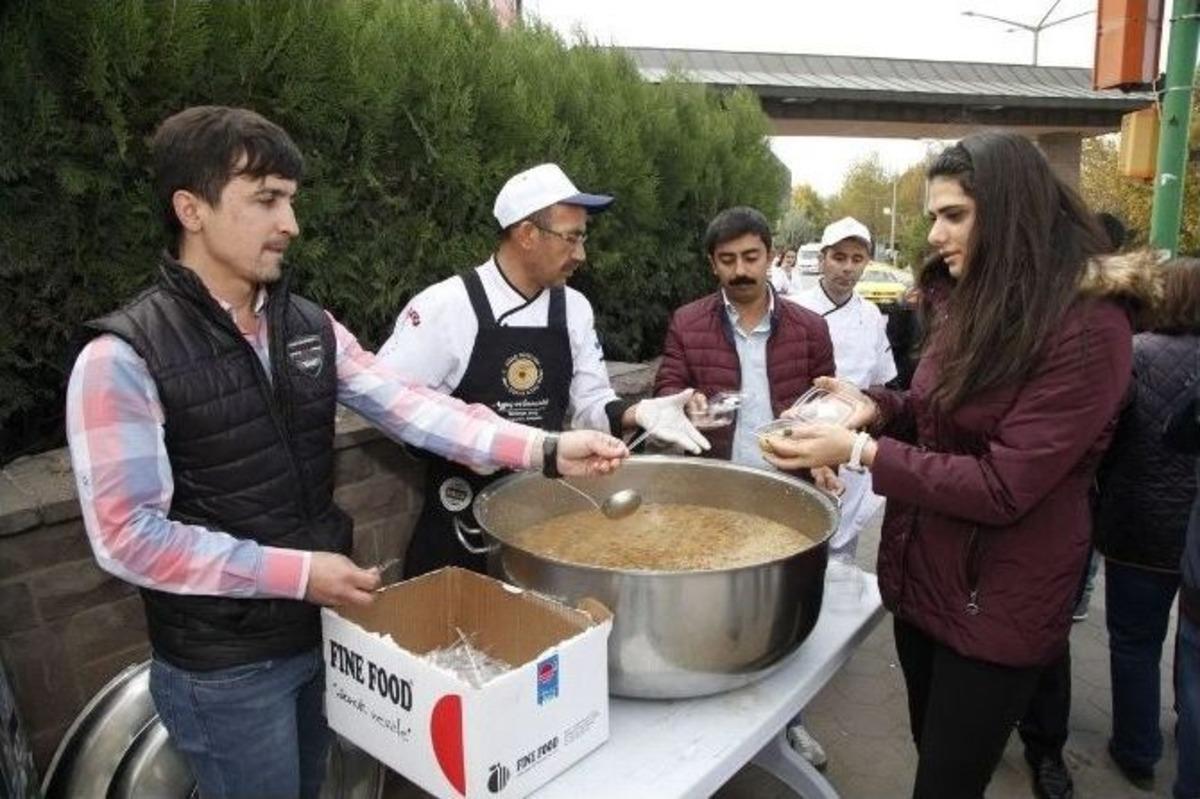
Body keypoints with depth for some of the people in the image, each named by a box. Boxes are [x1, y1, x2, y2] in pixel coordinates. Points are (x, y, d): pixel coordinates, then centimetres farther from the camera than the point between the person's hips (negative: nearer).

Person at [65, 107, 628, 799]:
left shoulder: (310, 326, 0)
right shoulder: (124, 357, -17)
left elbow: (407, 407, -10)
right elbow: (127, 535, -19)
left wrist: (543, 450, -21)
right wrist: (294, 572, -22)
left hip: (326, 631, 6)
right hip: (225, 668, -5)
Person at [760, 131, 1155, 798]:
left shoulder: (1087, 327, -21)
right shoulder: (968, 301, 3)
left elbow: (1003, 487, -24)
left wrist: (860, 452, -27)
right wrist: (876, 406, -6)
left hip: (998, 600, -7)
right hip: (922, 574, 7)